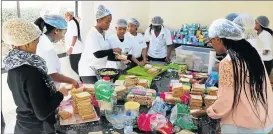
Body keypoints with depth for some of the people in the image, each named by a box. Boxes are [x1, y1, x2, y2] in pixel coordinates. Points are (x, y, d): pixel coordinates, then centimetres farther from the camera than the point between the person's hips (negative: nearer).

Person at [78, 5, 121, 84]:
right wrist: (113, 50, -18)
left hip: (98, 69, 7)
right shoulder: (92, 33, -16)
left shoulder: (103, 33, 7)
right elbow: (98, 54, -25)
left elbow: (104, 52, 9)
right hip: (88, 70, -7)